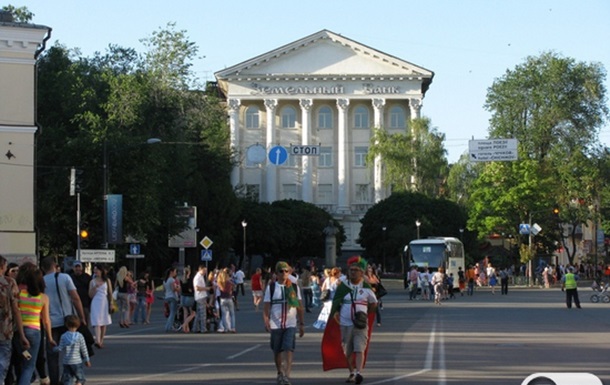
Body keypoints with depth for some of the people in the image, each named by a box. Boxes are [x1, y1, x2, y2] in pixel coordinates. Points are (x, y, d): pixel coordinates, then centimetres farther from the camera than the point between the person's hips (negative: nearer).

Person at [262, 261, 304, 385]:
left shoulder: (294, 287, 6)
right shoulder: (271, 287, 2)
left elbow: (300, 306, 10)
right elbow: (266, 306, 0)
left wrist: (302, 324, 9)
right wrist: (266, 322, -13)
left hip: (291, 324, -1)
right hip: (275, 324, 1)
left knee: (289, 349, -16)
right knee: (277, 351, 11)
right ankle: (280, 374, 31)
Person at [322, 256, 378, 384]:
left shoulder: (366, 288, 3)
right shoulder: (342, 287, 5)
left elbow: (373, 303, 17)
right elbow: (335, 302, 6)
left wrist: (366, 314, 7)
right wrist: (335, 312, -11)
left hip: (361, 325, -2)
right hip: (345, 324, 2)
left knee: (360, 349, -14)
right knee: (347, 352, 10)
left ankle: (359, 373, -23)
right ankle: (352, 372, 25)